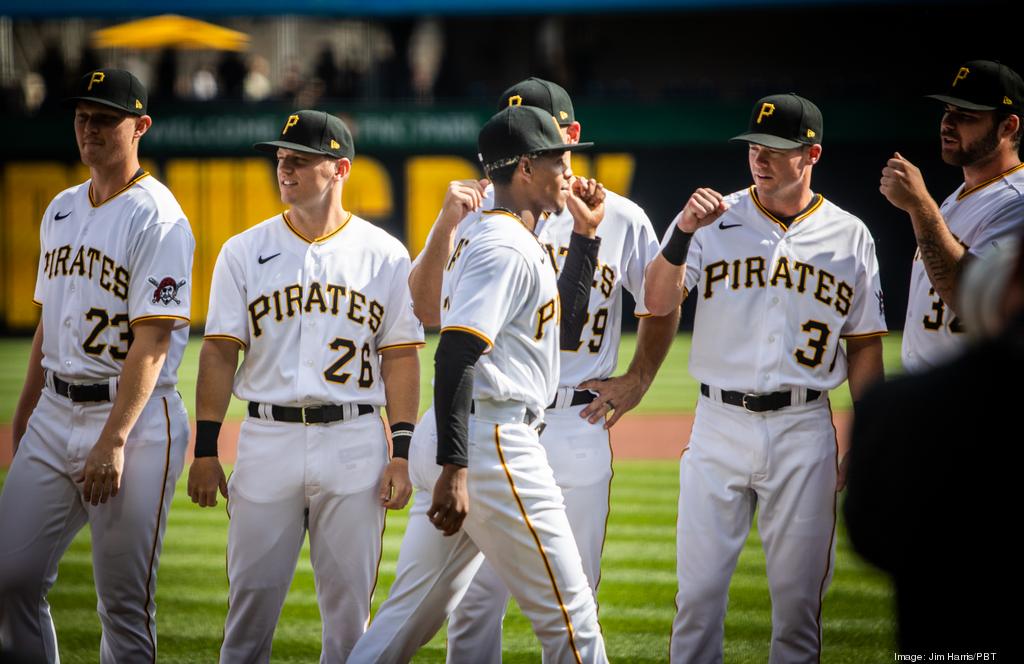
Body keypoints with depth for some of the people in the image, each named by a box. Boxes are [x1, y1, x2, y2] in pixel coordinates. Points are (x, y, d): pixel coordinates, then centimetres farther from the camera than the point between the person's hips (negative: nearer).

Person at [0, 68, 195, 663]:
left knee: (124, 602, -4)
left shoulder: (157, 219, -10)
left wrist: (113, 442, -24)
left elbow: (151, 343, -17)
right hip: (55, 414, 7)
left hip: (134, 418, -7)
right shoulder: (61, 210, 15)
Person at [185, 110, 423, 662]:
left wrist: (403, 452, -4)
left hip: (354, 442, 0)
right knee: (252, 598, 1)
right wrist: (205, 450, -3)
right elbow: (219, 352, 4)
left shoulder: (385, 256, 4)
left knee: (349, 604, 3)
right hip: (267, 440, 1)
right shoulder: (244, 251, 6)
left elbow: (401, 357, 4)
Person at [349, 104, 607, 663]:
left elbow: (566, 329, 27)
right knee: (569, 615, -4)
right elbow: (455, 355, -23)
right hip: (493, 442, -10)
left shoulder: (481, 235, 20)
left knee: (411, 615, 10)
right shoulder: (507, 247, -12)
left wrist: (585, 237, 21)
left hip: (459, 447, 10)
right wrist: (454, 469, -28)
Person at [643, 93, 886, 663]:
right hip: (720, 424, 0)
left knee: (800, 590, 4)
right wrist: (683, 231, -25)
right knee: (699, 588, -1)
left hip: (804, 429, 0)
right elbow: (658, 302, -9)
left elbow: (866, 345, 9)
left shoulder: (849, 236, 5)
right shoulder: (715, 221, 3)